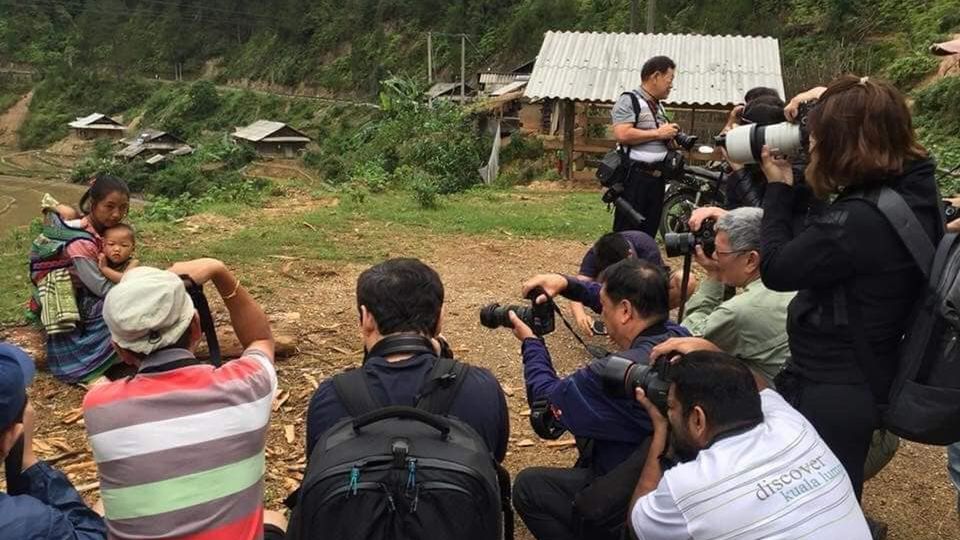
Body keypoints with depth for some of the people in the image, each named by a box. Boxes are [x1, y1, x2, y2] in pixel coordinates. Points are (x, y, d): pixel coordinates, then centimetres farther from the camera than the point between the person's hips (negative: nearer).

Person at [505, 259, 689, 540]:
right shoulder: (681, 337, -11)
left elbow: (545, 396, -17)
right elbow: (617, 297, 9)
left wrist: (530, 342, -2)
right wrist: (567, 284, 2)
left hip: (628, 504, -8)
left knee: (526, 485, 10)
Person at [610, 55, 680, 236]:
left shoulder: (659, 107, 20)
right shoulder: (629, 101, -7)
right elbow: (622, 135, -22)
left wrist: (670, 137, 9)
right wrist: (658, 133, -14)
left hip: (657, 178, 9)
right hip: (634, 177, -9)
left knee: (649, 234, 12)